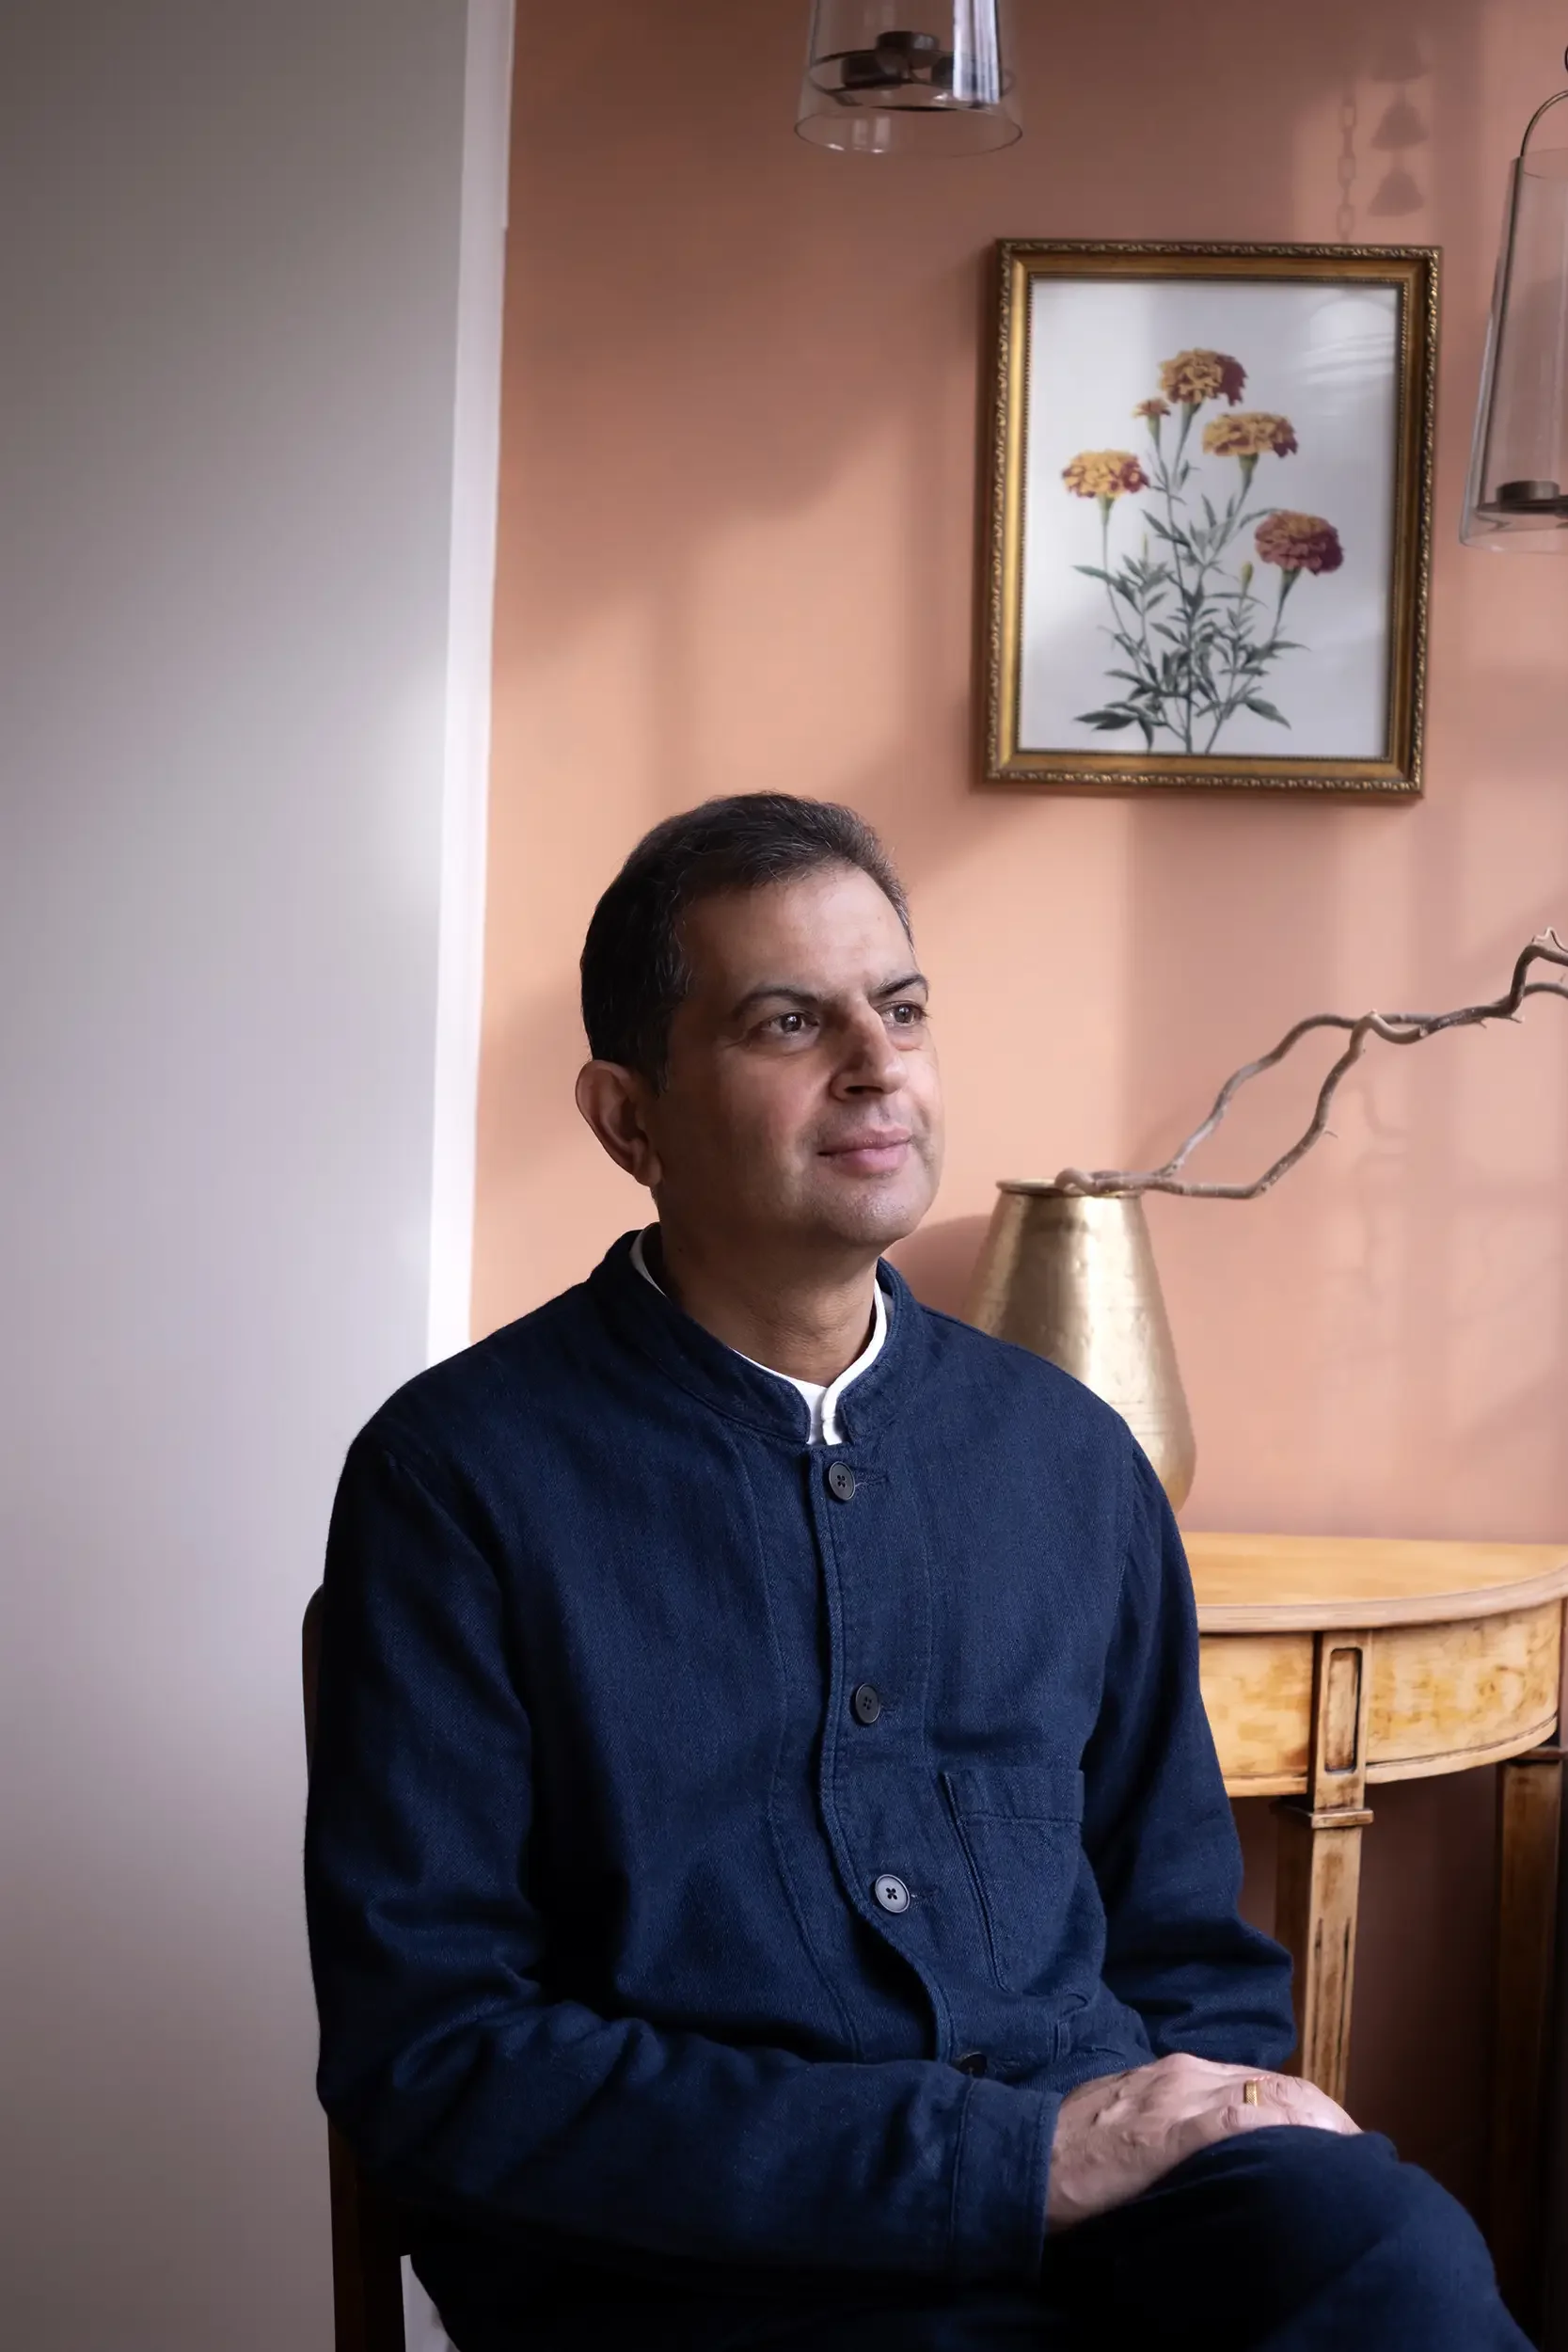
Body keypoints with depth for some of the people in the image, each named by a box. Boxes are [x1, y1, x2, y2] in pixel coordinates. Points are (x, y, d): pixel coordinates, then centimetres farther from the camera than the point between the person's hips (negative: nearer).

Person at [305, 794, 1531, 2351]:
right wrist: (1008, 2162, -14)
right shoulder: (461, 1478, -1)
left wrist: (1238, 2140, -4)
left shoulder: (1071, 1460, 14)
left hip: (1121, 2210, 4)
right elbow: (426, 2053, -8)